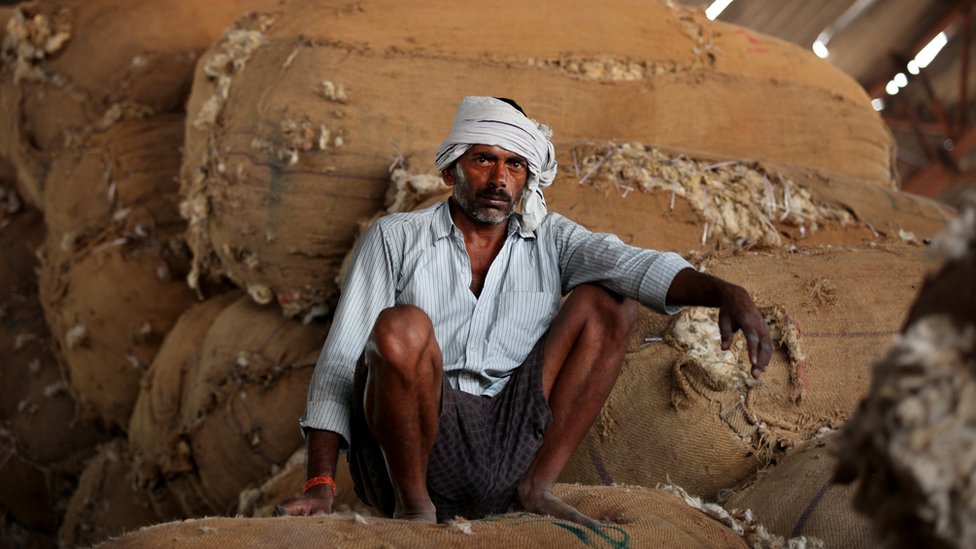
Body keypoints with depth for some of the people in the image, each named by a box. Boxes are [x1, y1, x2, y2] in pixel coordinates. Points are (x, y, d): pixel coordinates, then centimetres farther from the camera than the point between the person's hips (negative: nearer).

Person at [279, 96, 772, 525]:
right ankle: (412, 503, -11)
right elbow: (341, 359, -3)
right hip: (415, 446, -3)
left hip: (507, 453, 3)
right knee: (402, 327, -31)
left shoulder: (548, 240, 12)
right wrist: (320, 485, -15)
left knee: (608, 303, -2)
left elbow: (638, 266, -6)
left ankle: (536, 488, -5)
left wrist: (726, 293, -28)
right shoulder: (395, 239, 5)